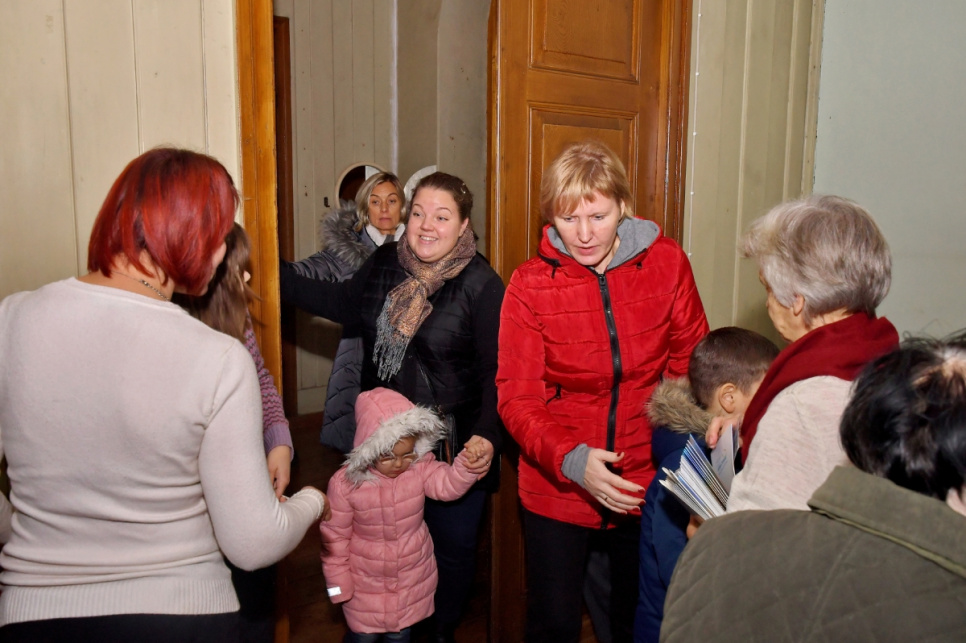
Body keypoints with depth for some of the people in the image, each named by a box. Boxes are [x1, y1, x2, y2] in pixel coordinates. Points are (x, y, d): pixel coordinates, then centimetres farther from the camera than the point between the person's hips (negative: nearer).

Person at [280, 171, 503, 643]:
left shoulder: (481, 285, -16)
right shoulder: (385, 263, 0)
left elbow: (495, 371, -16)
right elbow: (343, 303, 17)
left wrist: (485, 435, -30)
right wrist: (277, 273, 12)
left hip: (453, 446, -4)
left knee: (451, 546, 14)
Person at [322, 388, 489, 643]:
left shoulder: (420, 468, -16)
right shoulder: (344, 483, -21)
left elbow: (448, 484, -30)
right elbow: (335, 538, -11)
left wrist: (466, 463, -50)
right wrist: (338, 583, -6)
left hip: (413, 578, 2)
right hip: (365, 581, -1)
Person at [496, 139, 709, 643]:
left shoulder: (666, 262, -6)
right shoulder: (530, 285, -12)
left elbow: (691, 363, 4)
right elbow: (517, 399, -12)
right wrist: (572, 460, -28)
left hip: (646, 483, 2)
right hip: (557, 489, -1)